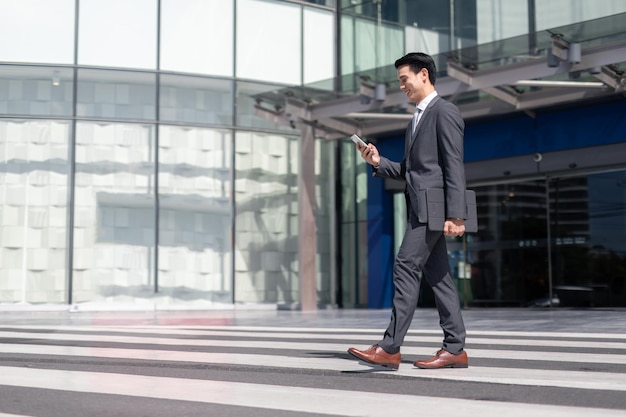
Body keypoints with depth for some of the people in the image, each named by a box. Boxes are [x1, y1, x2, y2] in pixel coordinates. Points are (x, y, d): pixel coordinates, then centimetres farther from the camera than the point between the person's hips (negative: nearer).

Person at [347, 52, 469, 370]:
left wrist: (455, 214, -20)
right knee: (436, 274, 7)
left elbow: (454, 166, -14)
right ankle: (454, 349, 10)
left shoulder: (444, 112, -6)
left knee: (406, 266, -14)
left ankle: (390, 347, -14)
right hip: (420, 207, 10)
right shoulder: (416, 119, 23)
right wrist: (379, 163, 7)